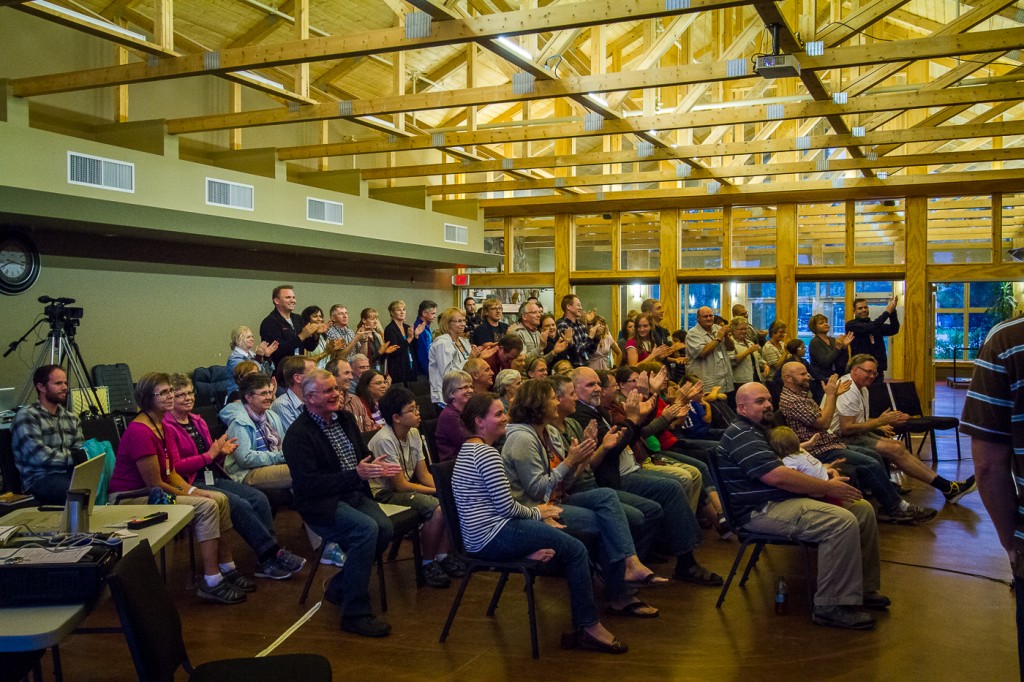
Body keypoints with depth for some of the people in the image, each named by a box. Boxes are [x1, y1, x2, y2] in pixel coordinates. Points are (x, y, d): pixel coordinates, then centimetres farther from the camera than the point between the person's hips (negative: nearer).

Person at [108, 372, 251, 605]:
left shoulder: (160, 425, 8)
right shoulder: (140, 431, -22)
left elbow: (170, 472, 11)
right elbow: (155, 484, -21)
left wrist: (195, 491, -3)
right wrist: (189, 496, -11)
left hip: (151, 492, 10)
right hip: (131, 498, -10)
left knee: (220, 498, 2)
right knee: (206, 507, -22)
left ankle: (227, 569, 9)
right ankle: (211, 583, -17)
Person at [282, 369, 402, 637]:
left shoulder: (344, 419, 12)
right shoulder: (298, 434, -12)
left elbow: (363, 454, 21)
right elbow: (309, 484, -20)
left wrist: (377, 467, -5)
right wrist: (356, 474, -25)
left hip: (353, 495, 7)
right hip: (320, 504, -7)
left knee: (385, 528, -21)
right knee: (366, 529, -31)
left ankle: (340, 586, 3)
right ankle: (355, 613, -19)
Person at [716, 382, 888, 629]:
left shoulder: (757, 430, 22)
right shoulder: (742, 436, -14)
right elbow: (778, 477, -23)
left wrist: (824, 477, 3)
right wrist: (828, 487, -15)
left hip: (781, 499, 11)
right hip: (762, 511, -11)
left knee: (863, 509, 5)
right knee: (842, 522, -28)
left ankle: (864, 588, 15)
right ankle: (832, 607, -20)